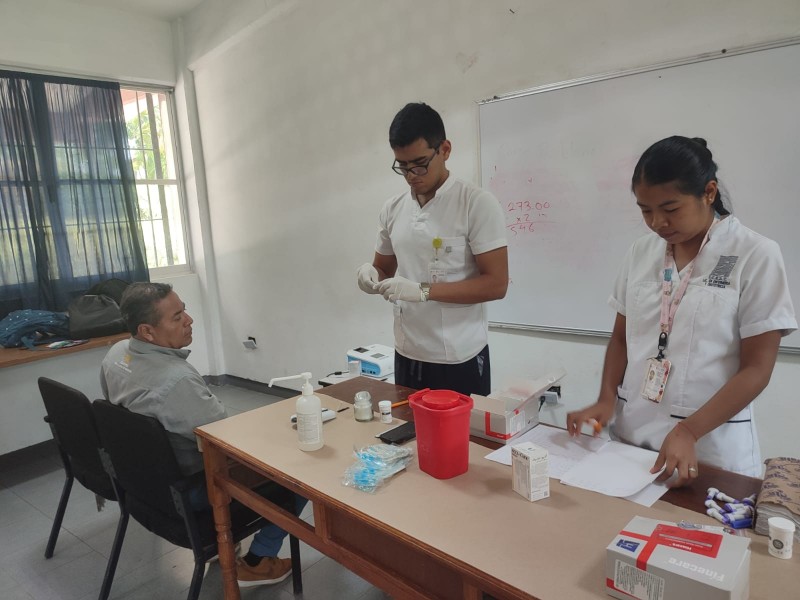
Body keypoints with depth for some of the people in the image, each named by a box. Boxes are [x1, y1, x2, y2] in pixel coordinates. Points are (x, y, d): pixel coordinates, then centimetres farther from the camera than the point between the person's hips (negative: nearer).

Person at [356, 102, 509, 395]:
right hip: (407, 355, 5)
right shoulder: (392, 208, 6)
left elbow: (496, 284, -15)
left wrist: (424, 291, -23)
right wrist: (370, 274, -8)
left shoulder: (478, 203, -11)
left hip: (460, 360, -5)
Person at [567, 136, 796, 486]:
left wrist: (688, 432, -18)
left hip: (711, 445, -4)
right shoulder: (641, 252, 3)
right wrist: (606, 400, -5)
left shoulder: (756, 255, -9)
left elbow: (756, 369, -10)